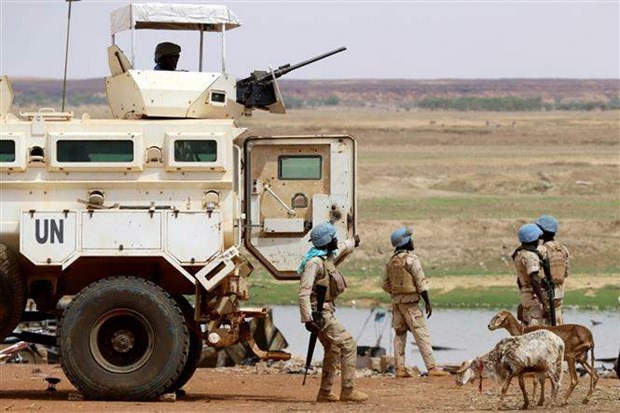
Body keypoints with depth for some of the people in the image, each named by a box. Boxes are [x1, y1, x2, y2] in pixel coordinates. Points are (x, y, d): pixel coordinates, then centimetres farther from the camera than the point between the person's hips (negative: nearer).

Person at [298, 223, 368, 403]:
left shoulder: (328, 255, 9)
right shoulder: (314, 262, -21)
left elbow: (342, 248, 35)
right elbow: (304, 292, -26)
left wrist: (353, 242, 55)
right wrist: (307, 319, -30)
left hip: (326, 311, 11)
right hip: (319, 312, -11)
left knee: (333, 351, 18)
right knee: (348, 345, -11)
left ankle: (325, 393, 24)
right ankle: (347, 391, -9)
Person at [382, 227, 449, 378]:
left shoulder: (391, 261, 10)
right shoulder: (411, 259, -11)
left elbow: (386, 285, 13)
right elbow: (421, 282, -14)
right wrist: (427, 302, -9)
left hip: (396, 301, 7)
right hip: (410, 302, -7)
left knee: (399, 334, 10)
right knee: (422, 335, -6)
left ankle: (399, 368, 6)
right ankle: (432, 367, -9)